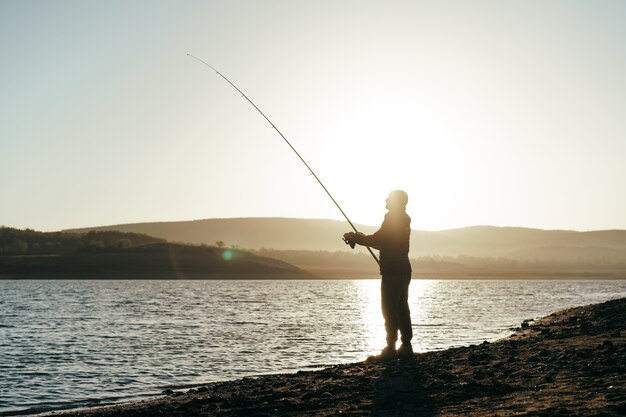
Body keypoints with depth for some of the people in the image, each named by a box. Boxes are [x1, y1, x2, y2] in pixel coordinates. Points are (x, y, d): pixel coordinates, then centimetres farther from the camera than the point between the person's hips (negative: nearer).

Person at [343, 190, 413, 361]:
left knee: (390, 309, -10)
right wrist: (359, 238, 22)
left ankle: (390, 348, -12)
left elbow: (378, 240, -17)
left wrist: (355, 238, -5)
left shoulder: (392, 218, -11)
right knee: (401, 308, 12)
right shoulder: (404, 220, 19)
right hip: (403, 270, 10)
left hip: (392, 271, -10)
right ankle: (406, 346, 14)